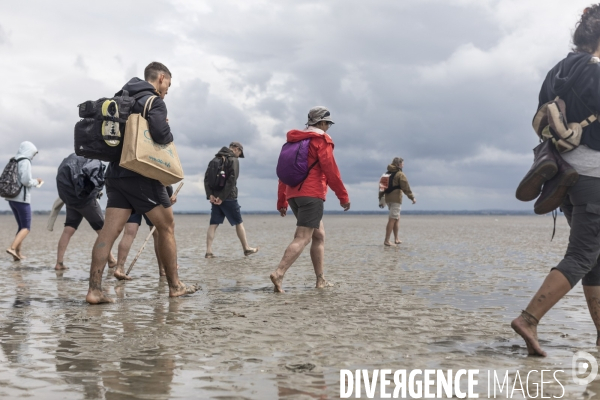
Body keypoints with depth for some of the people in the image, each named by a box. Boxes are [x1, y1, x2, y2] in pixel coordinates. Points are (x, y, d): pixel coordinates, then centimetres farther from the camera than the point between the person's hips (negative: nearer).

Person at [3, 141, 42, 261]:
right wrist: (36, 181, 2)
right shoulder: (25, 162, -11)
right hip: (22, 198, -8)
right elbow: (26, 181, -19)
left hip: (12, 197, 8)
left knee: (21, 226, 16)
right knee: (26, 228, -3)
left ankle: (18, 252, 10)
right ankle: (12, 248, -20)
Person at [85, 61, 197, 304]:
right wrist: (169, 136, -3)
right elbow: (160, 132, -23)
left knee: (109, 231, -1)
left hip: (116, 174, 7)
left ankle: (94, 290, -9)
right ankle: (174, 286, 15)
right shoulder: (154, 101, -7)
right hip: (142, 175, -7)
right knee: (167, 228, 7)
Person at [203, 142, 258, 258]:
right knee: (239, 223, 7)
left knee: (213, 224, 4)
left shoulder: (215, 159, 15)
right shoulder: (233, 160, -4)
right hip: (228, 198, -5)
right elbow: (232, 180, -16)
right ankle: (246, 248, 16)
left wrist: (210, 195, -3)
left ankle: (209, 251, -3)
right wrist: (222, 197, -16)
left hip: (214, 197, 5)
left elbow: (206, 178, 6)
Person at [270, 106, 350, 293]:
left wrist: (282, 202, 19)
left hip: (293, 195, 8)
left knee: (319, 235, 17)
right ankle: (278, 274, -26)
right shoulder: (321, 140, -3)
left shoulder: (294, 141, 19)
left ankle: (321, 280, 17)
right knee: (302, 239, -12)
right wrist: (343, 196, -2)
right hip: (312, 195, -8)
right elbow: (331, 171, -9)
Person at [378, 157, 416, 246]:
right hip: (396, 199, -8)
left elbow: (382, 187, 17)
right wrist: (412, 197, -10)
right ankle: (386, 240, -11)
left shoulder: (387, 173, 16)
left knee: (397, 218, 18)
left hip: (388, 198, 8)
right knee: (392, 219, -8)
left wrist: (381, 200, 19)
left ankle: (396, 239, 18)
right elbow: (406, 187, -14)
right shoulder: (400, 174, -7)